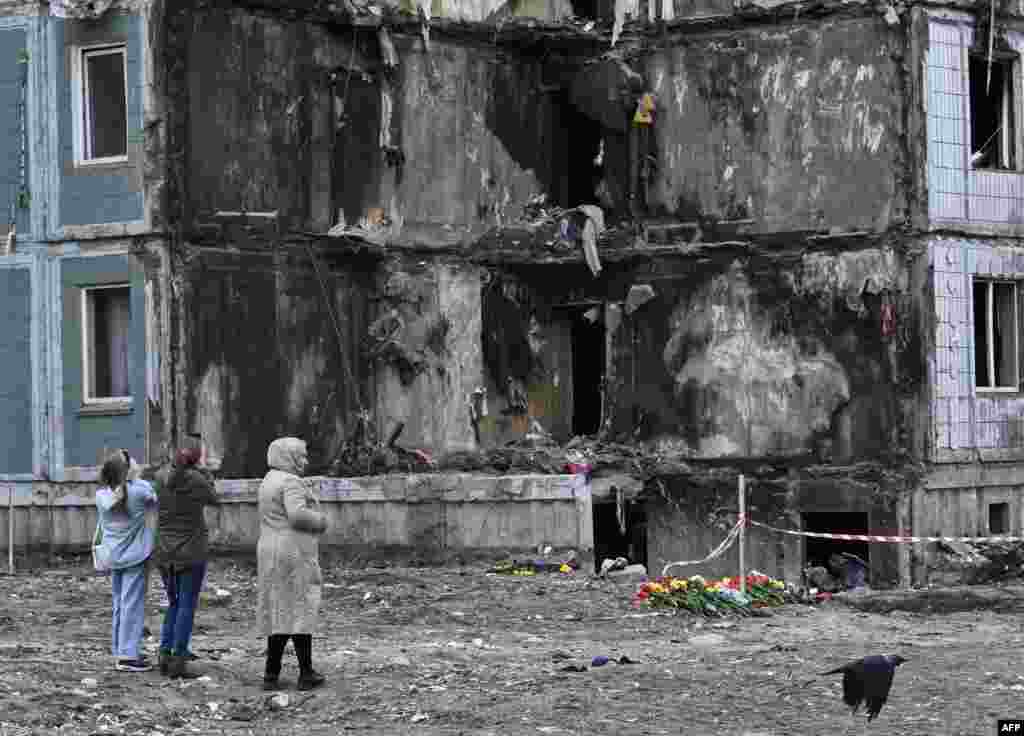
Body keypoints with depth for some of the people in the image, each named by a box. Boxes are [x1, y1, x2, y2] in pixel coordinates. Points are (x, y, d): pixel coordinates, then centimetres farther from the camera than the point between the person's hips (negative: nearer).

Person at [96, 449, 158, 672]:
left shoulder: (101, 497, -3)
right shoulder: (139, 491, -16)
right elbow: (154, 501, 4)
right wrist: (136, 478, 13)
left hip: (113, 557, 5)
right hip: (135, 555, -5)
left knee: (119, 604, 15)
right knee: (133, 604, -3)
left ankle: (120, 650, 23)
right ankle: (128, 655, -5)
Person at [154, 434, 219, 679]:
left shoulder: (164, 477, 1)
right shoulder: (198, 480, -13)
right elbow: (211, 498, 7)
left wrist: (184, 464, 21)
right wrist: (203, 470, 13)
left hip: (165, 551, 5)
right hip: (192, 550, -5)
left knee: (174, 604, 18)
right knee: (187, 606, 1)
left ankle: (165, 656, 12)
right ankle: (178, 662, -2)